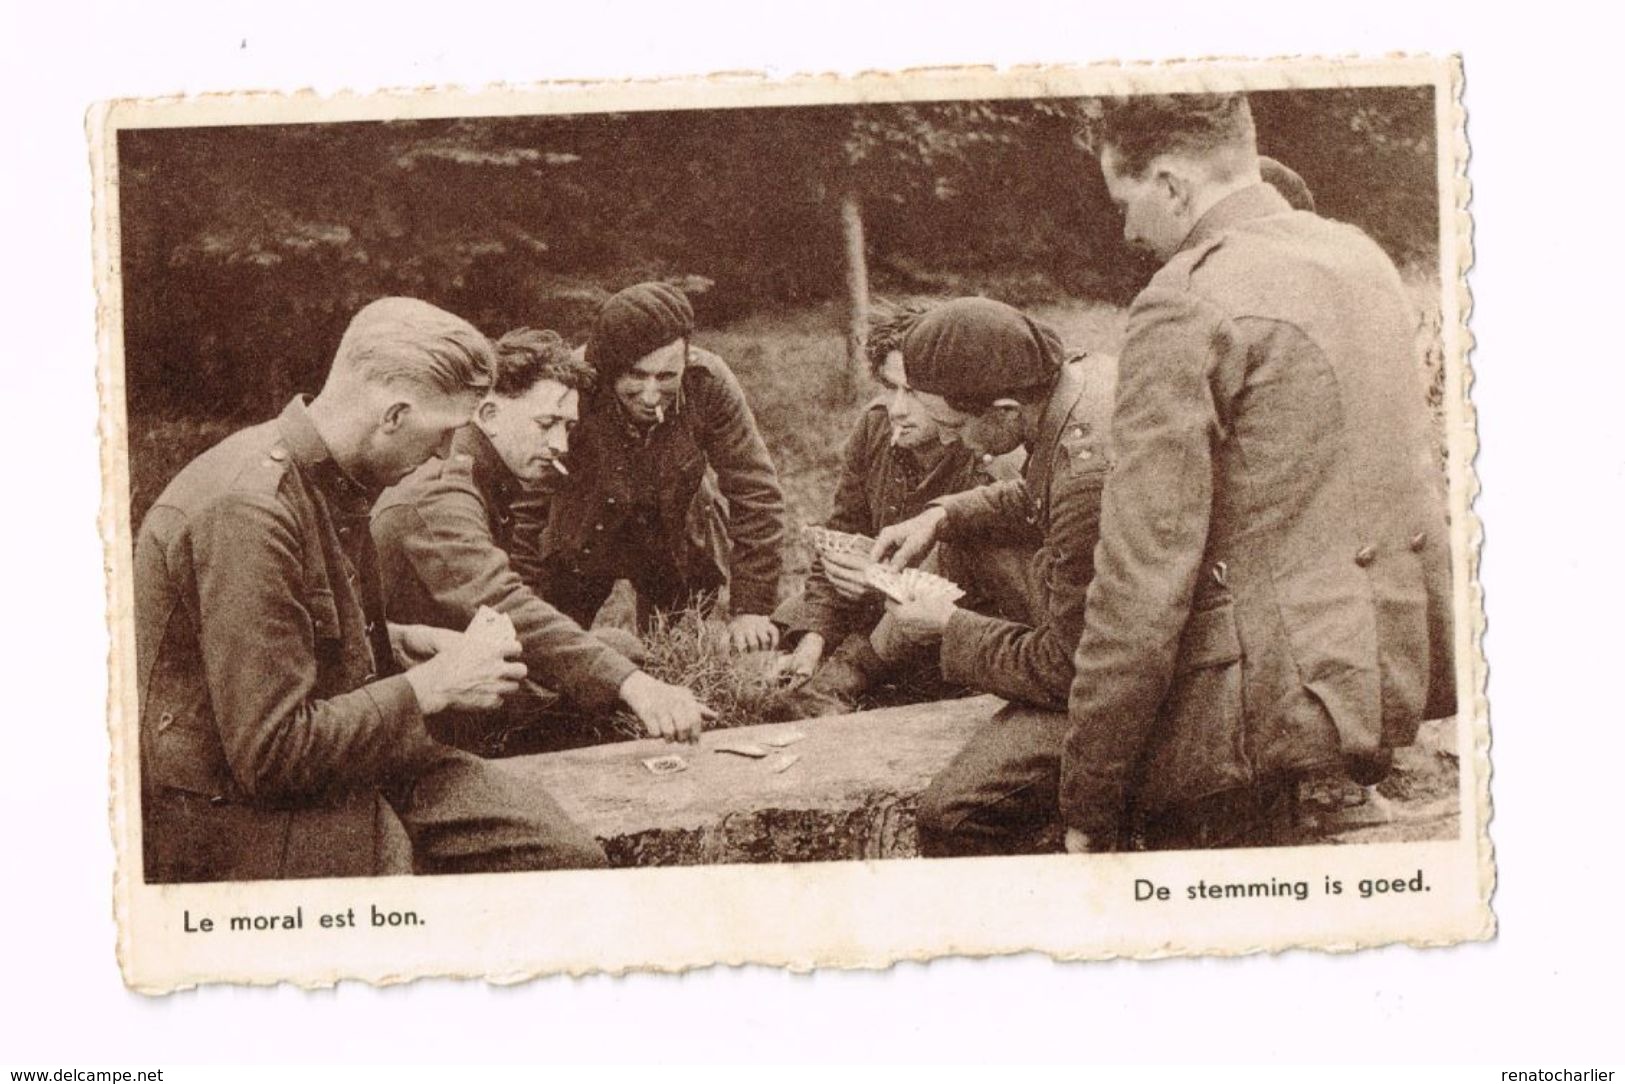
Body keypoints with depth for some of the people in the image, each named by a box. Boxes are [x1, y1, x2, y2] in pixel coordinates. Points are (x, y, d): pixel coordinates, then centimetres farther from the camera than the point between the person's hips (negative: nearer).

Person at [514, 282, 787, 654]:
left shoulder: (707, 383, -28)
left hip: (680, 547, 1)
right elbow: (523, 512, -28)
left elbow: (756, 494, -21)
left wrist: (752, 606, -22)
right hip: (579, 546, -1)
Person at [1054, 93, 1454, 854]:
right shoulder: (1360, 256, 11)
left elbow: (1143, 581, -17)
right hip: (1395, 669, 9)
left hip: (1269, 696, -9)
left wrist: (1087, 799, -10)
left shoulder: (1186, 305, -15)